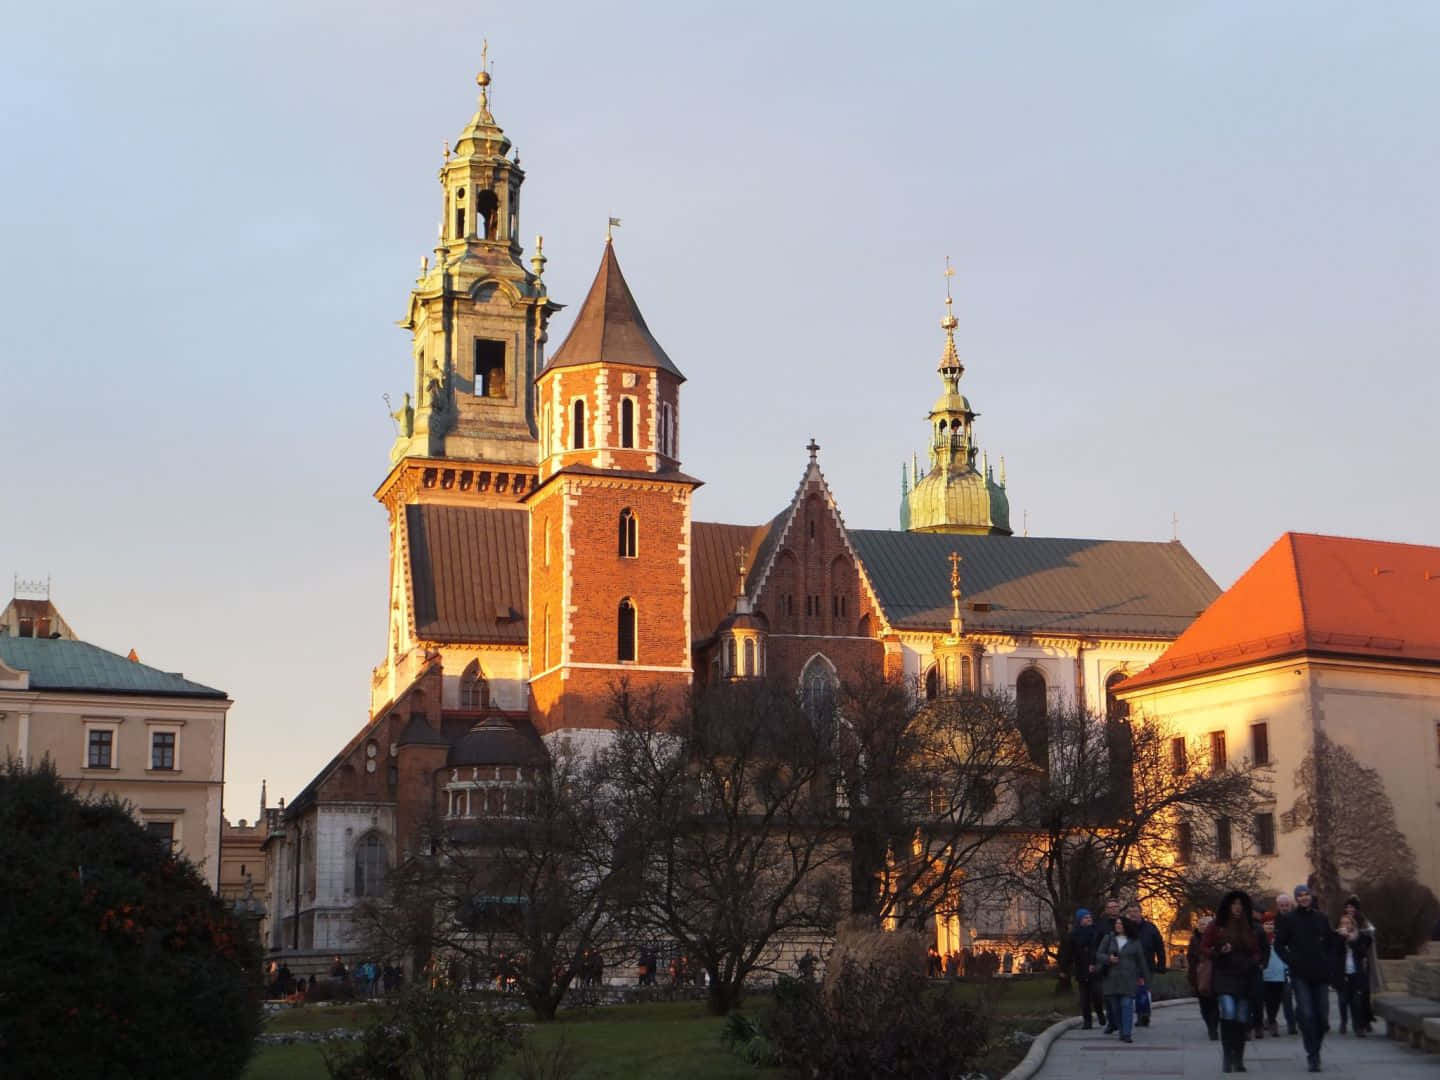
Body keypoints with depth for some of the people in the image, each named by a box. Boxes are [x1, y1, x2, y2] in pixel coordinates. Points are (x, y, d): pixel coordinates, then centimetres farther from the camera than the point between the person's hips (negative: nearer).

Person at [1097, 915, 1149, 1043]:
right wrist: (1108, 958, -15)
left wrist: (1142, 976, 15)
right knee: (1115, 1006, 4)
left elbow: (1140, 959, 12)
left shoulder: (1134, 942, 5)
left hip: (1128, 978, -2)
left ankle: (1126, 1034, -13)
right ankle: (1122, 1029, 20)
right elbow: (1099, 954, 5)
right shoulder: (1108, 938, 7)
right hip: (1111, 978, 2)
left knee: (1127, 1005, -10)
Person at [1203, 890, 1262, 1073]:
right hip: (1223, 975, -3)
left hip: (1244, 977, 3)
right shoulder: (1217, 926, 2)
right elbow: (1204, 948, 5)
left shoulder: (1249, 928, 12)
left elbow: (1256, 951, 23)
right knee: (1228, 1012, -21)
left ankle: (1238, 1060, 12)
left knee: (1241, 1019, 3)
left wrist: (1254, 962, 2)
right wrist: (1219, 952, -13)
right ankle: (1226, 1056, -12)